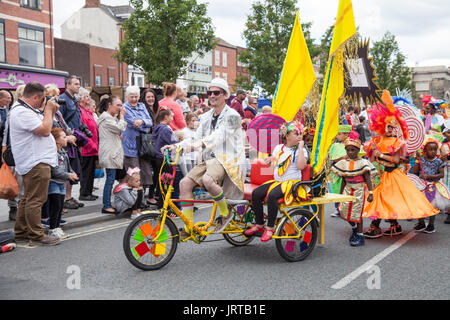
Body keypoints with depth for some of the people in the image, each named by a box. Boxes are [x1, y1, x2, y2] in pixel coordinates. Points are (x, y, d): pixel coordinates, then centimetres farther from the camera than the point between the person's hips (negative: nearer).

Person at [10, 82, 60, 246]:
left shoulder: (27, 109, 17)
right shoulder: (22, 112, -17)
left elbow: (45, 127, 21)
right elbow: (45, 130, -21)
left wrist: (51, 112, 9)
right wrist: (49, 109, -10)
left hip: (37, 161, 11)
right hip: (36, 163, -11)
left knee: (28, 199, 15)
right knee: (35, 200, -6)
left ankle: (21, 233, 23)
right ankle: (36, 236, 0)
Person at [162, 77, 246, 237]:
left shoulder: (232, 116, -6)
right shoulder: (206, 117, 17)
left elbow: (219, 135, -24)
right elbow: (196, 138, 11)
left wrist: (200, 143, -41)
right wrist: (176, 146, -7)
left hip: (227, 159, -7)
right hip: (209, 159, 7)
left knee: (208, 179, -35)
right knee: (185, 183, -12)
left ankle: (226, 213, -10)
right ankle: (188, 228, -5)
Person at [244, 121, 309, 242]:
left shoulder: (301, 150, -1)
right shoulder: (278, 148, 15)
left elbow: (301, 166, -20)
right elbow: (273, 164, 27)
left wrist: (300, 147, -15)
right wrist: (269, 160, 4)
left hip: (292, 182, -6)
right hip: (277, 181, 6)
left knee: (272, 195, -33)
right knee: (256, 193, -13)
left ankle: (270, 227, -20)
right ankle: (259, 225, -1)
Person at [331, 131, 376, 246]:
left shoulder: (362, 163, -8)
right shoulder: (344, 163, 5)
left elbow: (368, 179, -10)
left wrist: (370, 193, -18)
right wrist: (341, 194, 14)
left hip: (359, 190, -4)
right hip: (347, 189, 5)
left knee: (357, 213, -1)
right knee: (343, 211, 1)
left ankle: (360, 236, 12)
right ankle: (354, 228, 28)